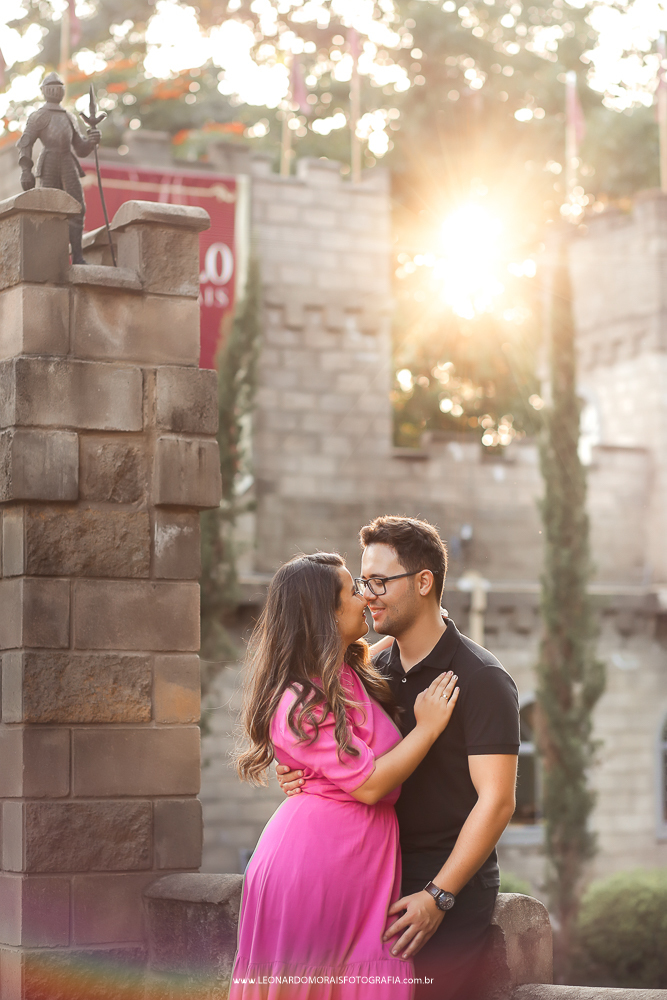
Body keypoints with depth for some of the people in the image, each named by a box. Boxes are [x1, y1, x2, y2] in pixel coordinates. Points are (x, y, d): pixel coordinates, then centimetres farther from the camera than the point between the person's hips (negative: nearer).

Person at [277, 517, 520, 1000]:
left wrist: (437, 896, -19)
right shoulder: (375, 669, 11)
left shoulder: (482, 679, -10)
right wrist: (306, 774, -2)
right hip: (383, 878, 6)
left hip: (454, 887, -6)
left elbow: (496, 801, -15)